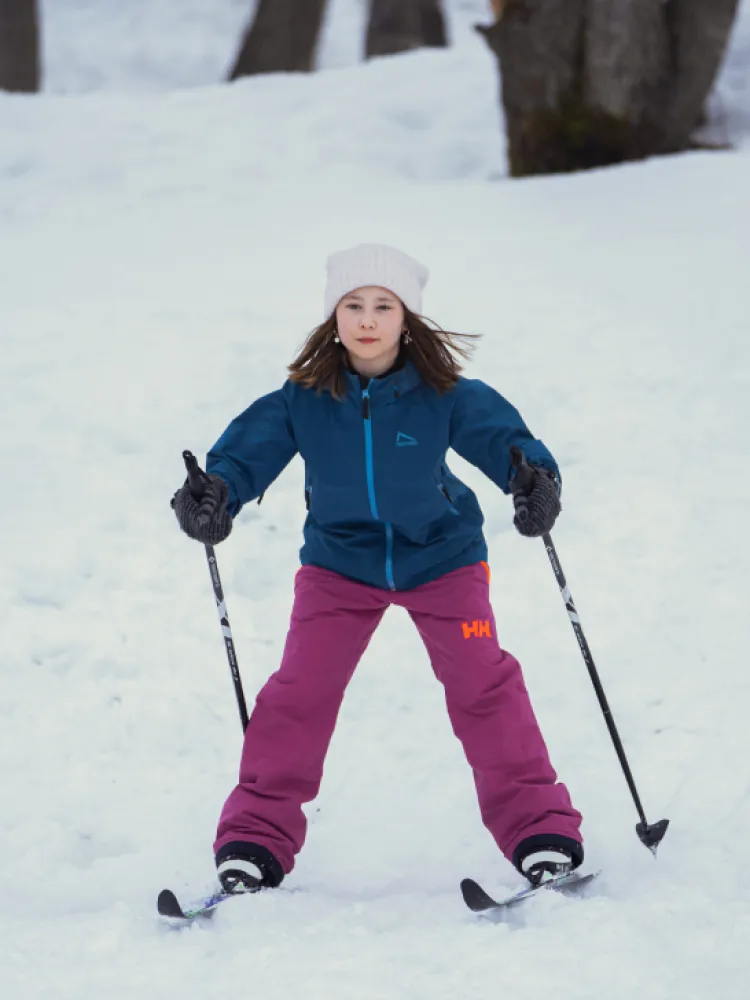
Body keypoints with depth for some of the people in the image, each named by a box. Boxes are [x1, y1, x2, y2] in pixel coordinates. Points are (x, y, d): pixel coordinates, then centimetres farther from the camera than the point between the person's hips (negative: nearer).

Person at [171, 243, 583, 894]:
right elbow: (250, 447, -19)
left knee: (483, 683, -8)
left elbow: (501, 435, -22)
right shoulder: (303, 400, -17)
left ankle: (541, 829, 2)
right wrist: (214, 491, -40)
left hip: (440, 557, -1)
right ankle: (255, 839, 4)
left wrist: (535, 480, -44)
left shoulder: (443, 395, -19)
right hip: (340, 563, 1)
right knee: (299, 692, -6)